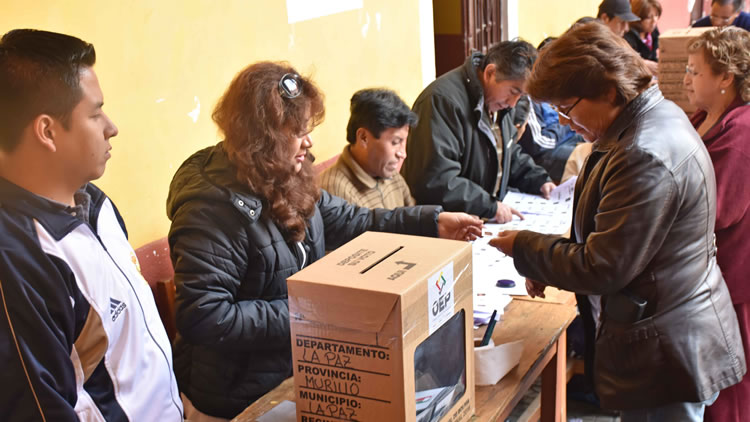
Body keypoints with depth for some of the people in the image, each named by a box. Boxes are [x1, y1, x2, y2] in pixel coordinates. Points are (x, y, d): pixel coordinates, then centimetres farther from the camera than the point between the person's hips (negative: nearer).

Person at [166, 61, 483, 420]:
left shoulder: (286, 180, 2)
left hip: (298, 361, 8)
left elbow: (346, 221, 11)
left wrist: (432, 223, 5)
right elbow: (202, 317, -28)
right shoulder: (213, 209, -25)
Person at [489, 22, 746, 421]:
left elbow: (603, 269, -23)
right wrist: (549, 266, 5)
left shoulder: (645, 157, -27)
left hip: (664, 356, -10)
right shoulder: (656, 117, 5)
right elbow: (612, 235, 15)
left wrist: (523, 247, -10)